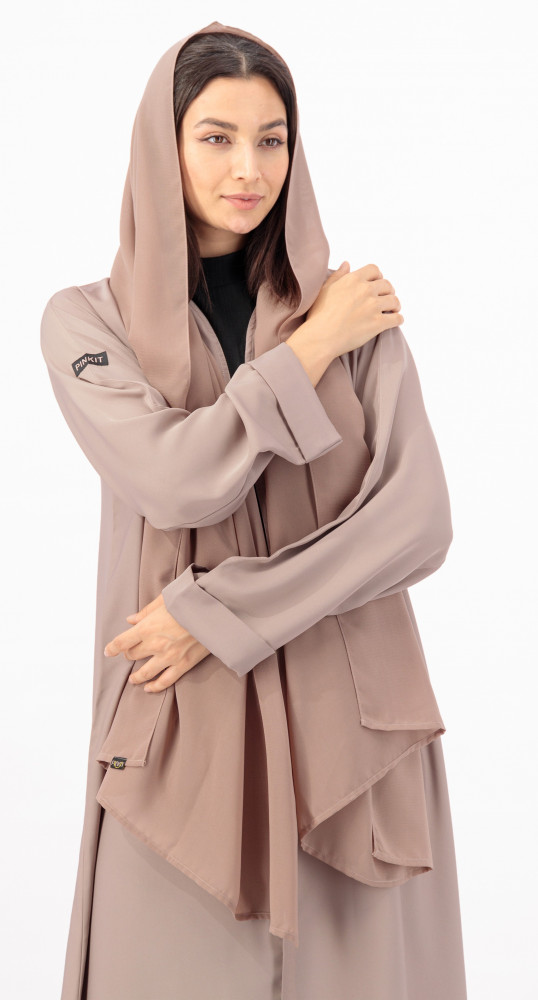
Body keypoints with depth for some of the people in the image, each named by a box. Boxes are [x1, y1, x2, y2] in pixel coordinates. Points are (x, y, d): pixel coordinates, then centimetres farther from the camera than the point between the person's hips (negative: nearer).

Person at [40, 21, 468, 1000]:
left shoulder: (357, 309, 4)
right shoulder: (87, 320, 1)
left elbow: (418, 518, -7)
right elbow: (178, 485, -15)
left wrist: (217, 612, -13)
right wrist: (313, 345, -7)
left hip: (351, 712, 2)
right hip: (183, 724, -1)